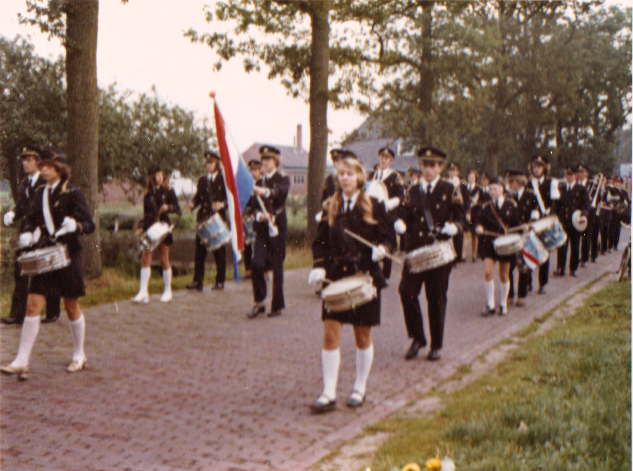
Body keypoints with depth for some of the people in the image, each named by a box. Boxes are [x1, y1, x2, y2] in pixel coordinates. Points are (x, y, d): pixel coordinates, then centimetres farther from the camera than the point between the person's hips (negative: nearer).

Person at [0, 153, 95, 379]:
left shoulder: (72, 194, -6)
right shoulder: (40, 194, 9)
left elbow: (89, 224, -7)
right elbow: (30, 218, 16)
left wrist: (75, 225, -28)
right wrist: (26, 234, -5)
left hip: (67, 255, -4)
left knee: (71, 307, 7)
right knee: (33, 305, -4)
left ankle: (79, 356, 25)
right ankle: (21, 362, -4)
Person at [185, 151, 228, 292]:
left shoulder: (224, 180, 2)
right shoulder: (202, 181, 16)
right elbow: (198, 197, 14)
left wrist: (222, 204, -21)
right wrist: (192, 204, -7)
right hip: (203, 218, 4)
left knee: (219, 251, 2)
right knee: (200, 250, -1)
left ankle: (220, 281, 10)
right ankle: (197, 281, 1)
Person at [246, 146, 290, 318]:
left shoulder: (283, 179, 0)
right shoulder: (259, 183, 15)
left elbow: (282, 191, -24)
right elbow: (253, 205, 9)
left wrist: (266, 191, -44)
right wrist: (259, 215, -14)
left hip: (278, 228, -3)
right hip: (262, 229, 4)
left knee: (277, 267, 1)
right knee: (256, 264, -9)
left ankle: (277, 306, 11)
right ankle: (259, 303, 4)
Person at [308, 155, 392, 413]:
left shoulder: (373, 206, 1)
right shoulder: (330, 207, 8)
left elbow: (385, 238, 2)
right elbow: (320, 242, 9)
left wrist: (381, 249, -21)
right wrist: (319, 266, -8)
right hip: (335, 276, 2)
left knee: (363, 336, 7)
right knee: (330, 334, -6)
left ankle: (360, 389, 23)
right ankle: (329, 394, -2)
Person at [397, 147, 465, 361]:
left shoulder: (450, 191, 4)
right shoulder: (412, 191, 13)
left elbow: (460, 219, 2)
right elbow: (406, 216, 12)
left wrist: (453, 227, -19)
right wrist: (400, 224, -11)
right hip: (415, 249, 3)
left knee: (436, 298, 2)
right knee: (406, 291, -11)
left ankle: (436, 345, 16)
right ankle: (417, 338, 7)